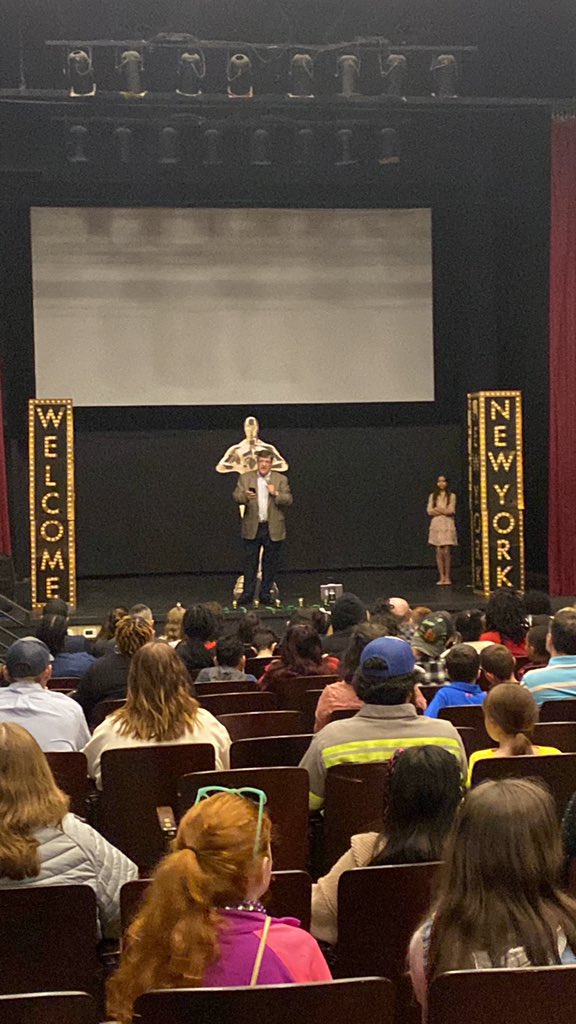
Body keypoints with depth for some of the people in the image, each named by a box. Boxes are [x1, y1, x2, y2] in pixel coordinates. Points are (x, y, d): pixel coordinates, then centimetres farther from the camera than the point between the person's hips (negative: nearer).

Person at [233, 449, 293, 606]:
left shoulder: (281, 479, 5)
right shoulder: (245, 478, 6)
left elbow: (288, 500, -2)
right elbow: (236, 497, -3)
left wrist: (276, 494, -20)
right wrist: (245, 495, -25)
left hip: (273, 529, 0)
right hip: (252, 528, 0)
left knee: (270, 563, 5)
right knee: (249, 562, 0)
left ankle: (265, 594, 12)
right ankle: (247, 594, 4)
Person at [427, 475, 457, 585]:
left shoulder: (452, 496, 4)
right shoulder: (432, 496, 11)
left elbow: (451, 511, -6)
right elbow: (429, 511, 0)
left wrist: (437, 509, -3)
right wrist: (444, 511, -6)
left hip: (448, 525, -2)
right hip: (436, 525, 2)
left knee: (447, 551, -7)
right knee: (439, 551, -1)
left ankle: (447, 577, 0)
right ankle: (442, 577, 2)